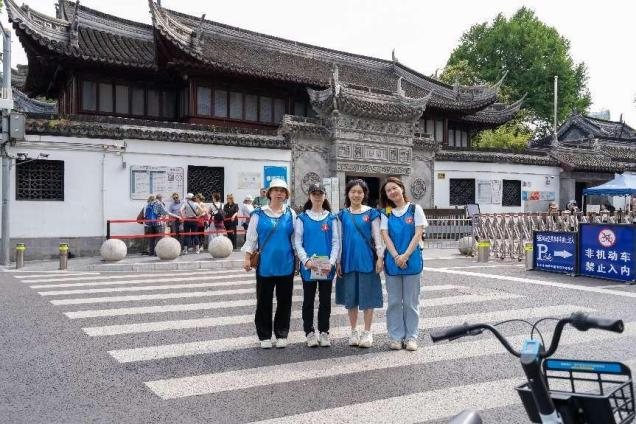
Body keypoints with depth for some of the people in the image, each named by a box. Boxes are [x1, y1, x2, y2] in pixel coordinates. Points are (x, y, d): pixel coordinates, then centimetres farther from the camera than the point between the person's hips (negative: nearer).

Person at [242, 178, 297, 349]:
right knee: (264, 301, 5)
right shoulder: (258, 214, 2)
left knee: (284, 301, 8)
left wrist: (297, 259, 5)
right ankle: (265, 336, 17)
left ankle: (281, 334, 21)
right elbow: (251, 238, 3)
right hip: (265, 265, -1)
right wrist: (247, 258, -4)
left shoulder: (291, 214, 5)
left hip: (286, 265, 1)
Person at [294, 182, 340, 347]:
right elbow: (297, 242, -1)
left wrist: (331, 262, -12)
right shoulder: (302, 218, 3)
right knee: (308, 300, 7)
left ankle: (324, 332, 19)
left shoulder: (331, 218, 5)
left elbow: (336, 242, 1)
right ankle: (310, 332, 17)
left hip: (327, 267, 1)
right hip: (308, 266, -1)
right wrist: (306, 260, -15)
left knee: (325, 300, 8)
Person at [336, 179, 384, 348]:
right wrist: (338, 261, 4)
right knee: (351, 297, 8)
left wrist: (380, 257, -7)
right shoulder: (342, 215, 7)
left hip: (367, 259, -2)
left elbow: (377, 237, 1)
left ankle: (367, 332, 13)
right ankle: (354, 332, 20)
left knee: (368, 296, 2)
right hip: (348, 260, 2)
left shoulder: (372, 213, 2)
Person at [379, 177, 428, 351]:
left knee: (411, 301, 4)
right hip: (392, 261, 2)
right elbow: (385, 236, -2)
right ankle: (396, 337, 14)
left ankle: (411, 337, 12)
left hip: (412, 260, -2)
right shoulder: (386, 213, 8)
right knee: (394, 301, 6)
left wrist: (405, 256, -15)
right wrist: (396, 256, -15)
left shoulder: (415, 209, 2)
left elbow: (418, 234, -5)